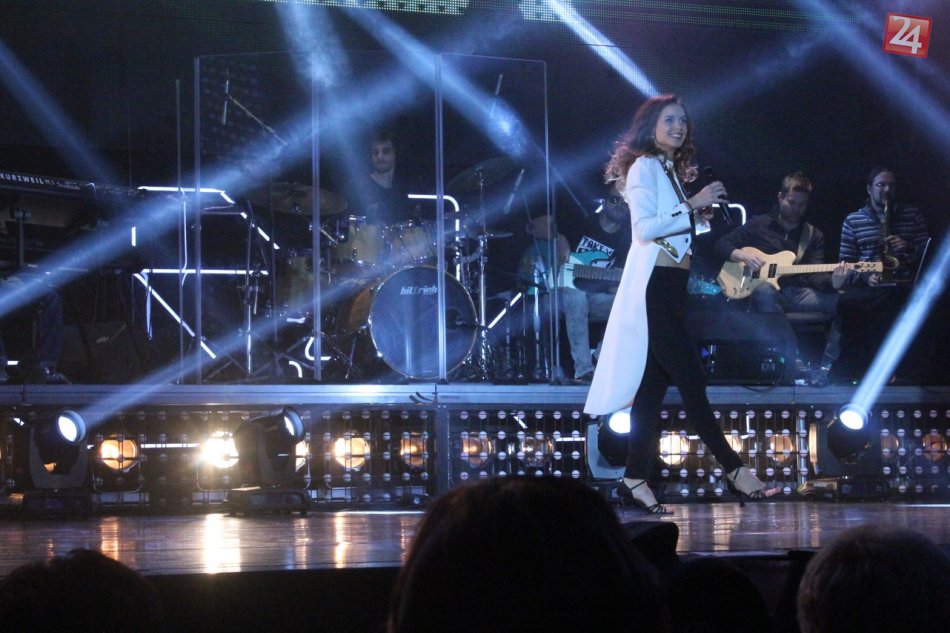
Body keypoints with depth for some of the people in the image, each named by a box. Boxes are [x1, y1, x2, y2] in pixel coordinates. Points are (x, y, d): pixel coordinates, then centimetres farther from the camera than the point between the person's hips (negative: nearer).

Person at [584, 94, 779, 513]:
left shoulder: (671, 170, 20)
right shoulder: (644, 166, -6)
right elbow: (644, 227, -18)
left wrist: (700, 217, 10)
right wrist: (692, 204, -17)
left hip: (670, 286, 9)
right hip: (652, 285, -9)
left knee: (653, 384, 6)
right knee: (690, 380, -9)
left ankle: (636, 478, 6)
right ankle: (734, 470, -10)